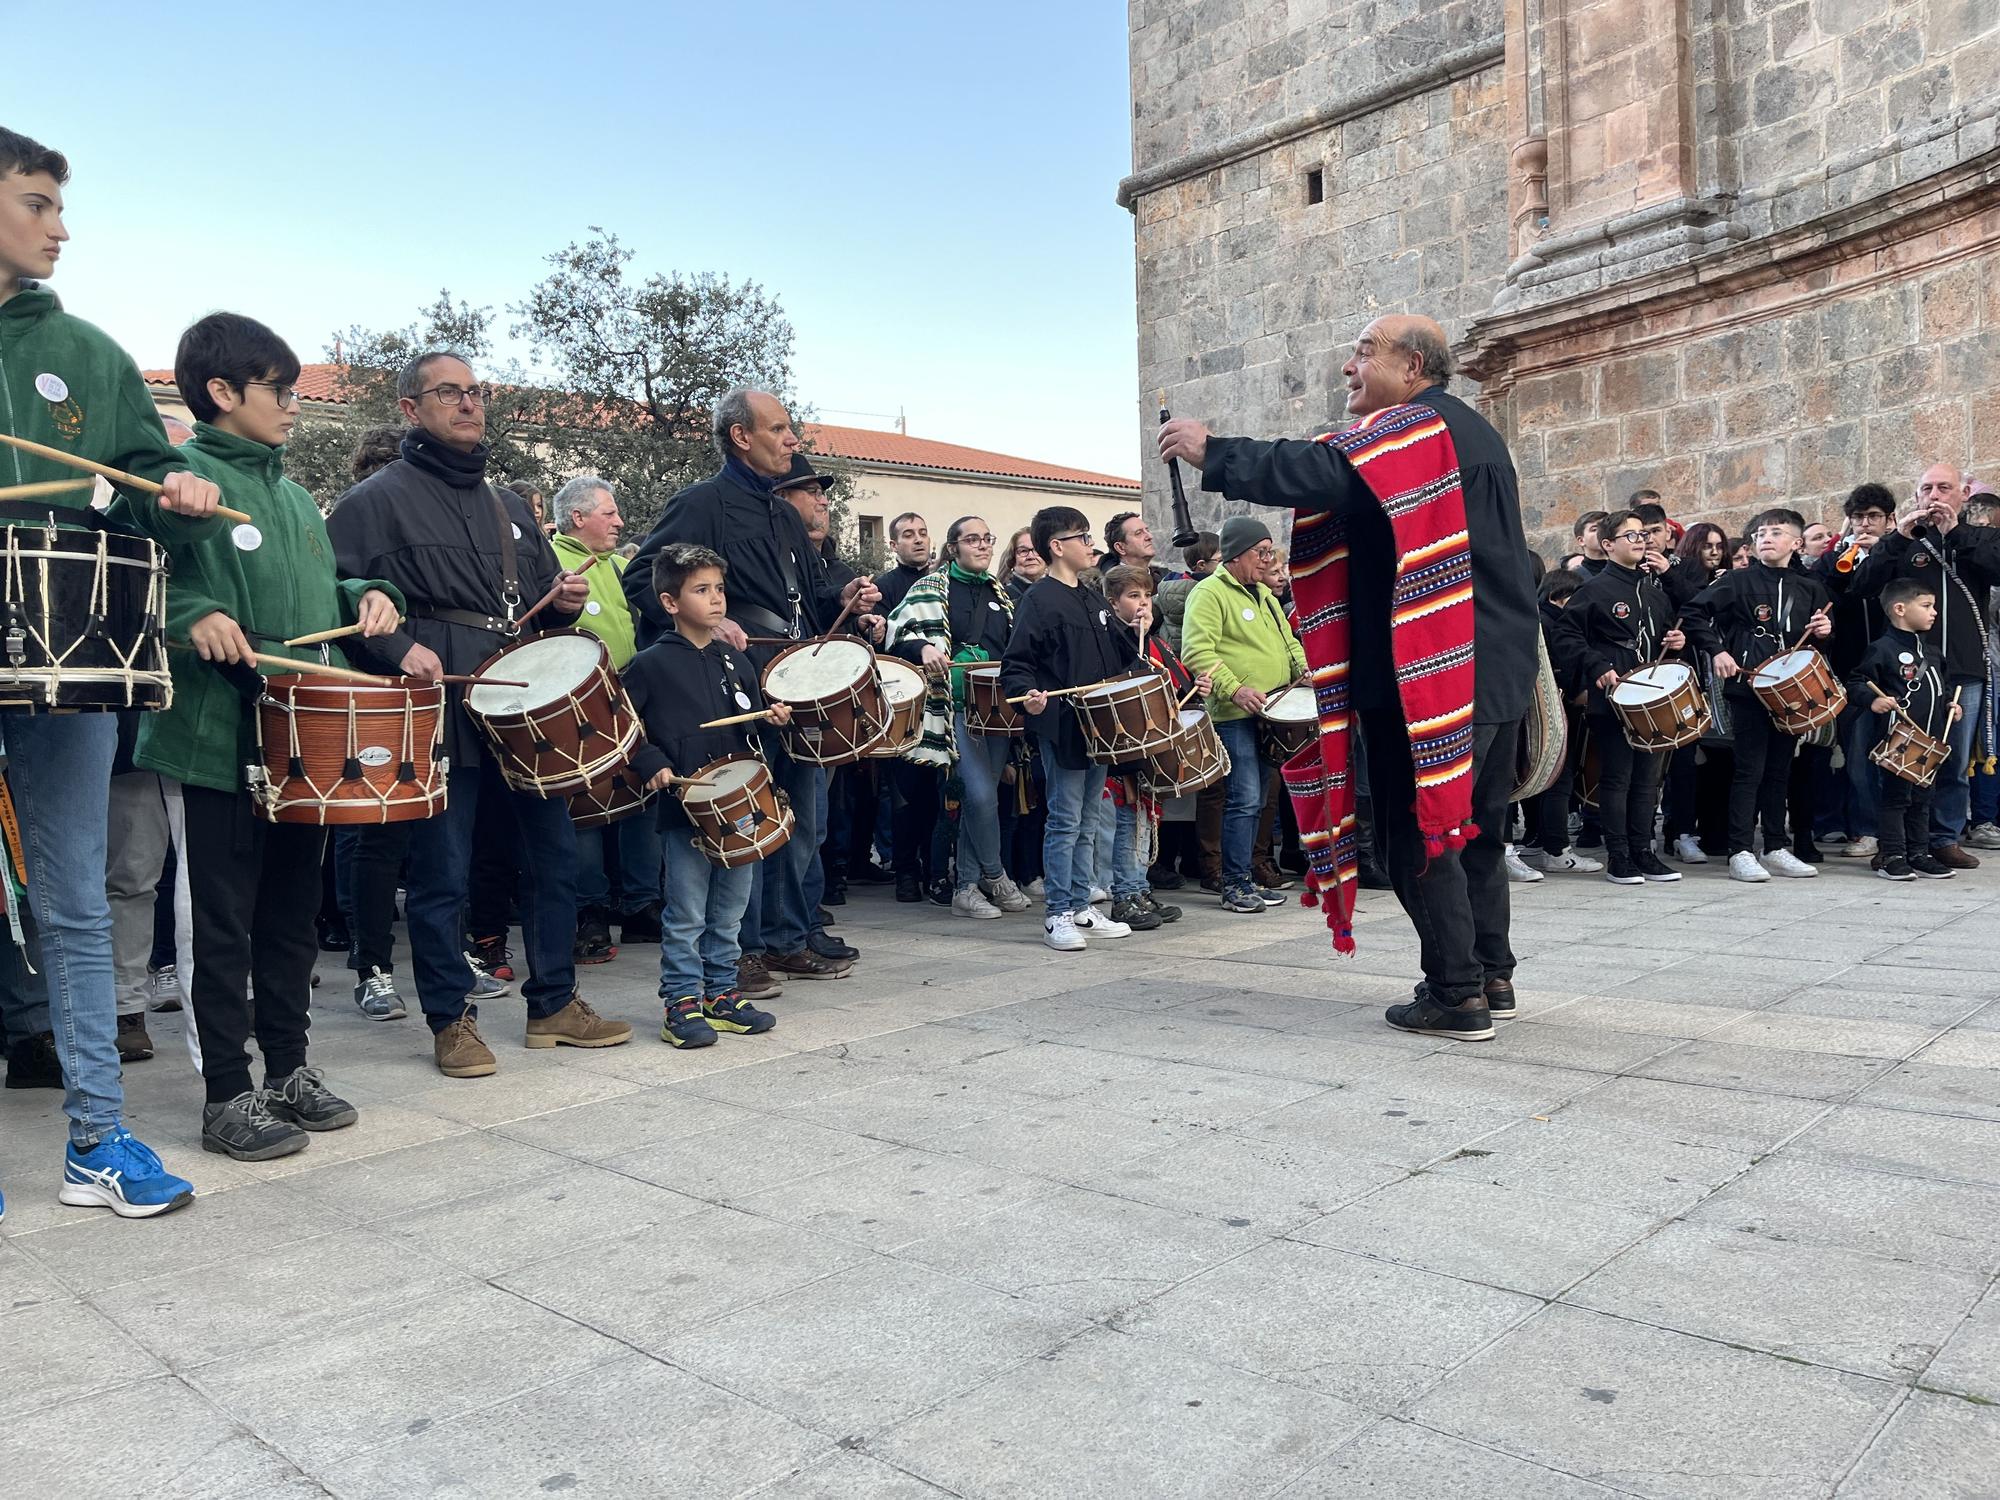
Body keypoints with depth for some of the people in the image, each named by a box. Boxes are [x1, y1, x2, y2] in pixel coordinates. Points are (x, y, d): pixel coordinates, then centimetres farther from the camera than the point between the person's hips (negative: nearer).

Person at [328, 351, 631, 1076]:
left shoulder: (507, 503, 20)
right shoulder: (377, 500, 1)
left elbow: (545, 596, 26)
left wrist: (565, 600, 4)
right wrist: (398, 647, -20)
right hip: (442, 711, -6)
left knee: (555, 854, 9)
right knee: (443, 873, 0)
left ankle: (555, 1003, 22)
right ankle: (450, 1018, 15)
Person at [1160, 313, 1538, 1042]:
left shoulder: (1409, 430, -11)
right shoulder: (1472, 433, 20)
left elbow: (1315, 473, -27)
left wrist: (1211, 453, -19)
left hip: (1425, 673, -10)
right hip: (1493, 672, 10)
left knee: (1418, 830, -3)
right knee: (1472, 823, 17)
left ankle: (1456, 993, 1)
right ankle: (1492, 976, 24)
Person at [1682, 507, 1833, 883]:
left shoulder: (1811, 589, 11)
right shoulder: (1739, 581, -2)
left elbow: (1821, 636, 22)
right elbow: (1692, 612, -4)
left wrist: (1825, 631, 0)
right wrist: (1716, 650, -11)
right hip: (1748, 686, -4)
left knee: (1779, 770, 11)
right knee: (1749, 770, -5)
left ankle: (1776, 848, 19)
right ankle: (1741, 852, -1)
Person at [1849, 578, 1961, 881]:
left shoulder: (1930, 650, 16)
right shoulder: (1883, 648, -11)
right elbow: (1856, 681, -12)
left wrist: (1948, 706, 12)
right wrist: (1873, 700, -28)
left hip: (1930, 738, 8)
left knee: (1921, 797, 13)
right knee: (1896, 796, -3)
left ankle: (1919, 854, 21)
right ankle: (1891, 856, 3)